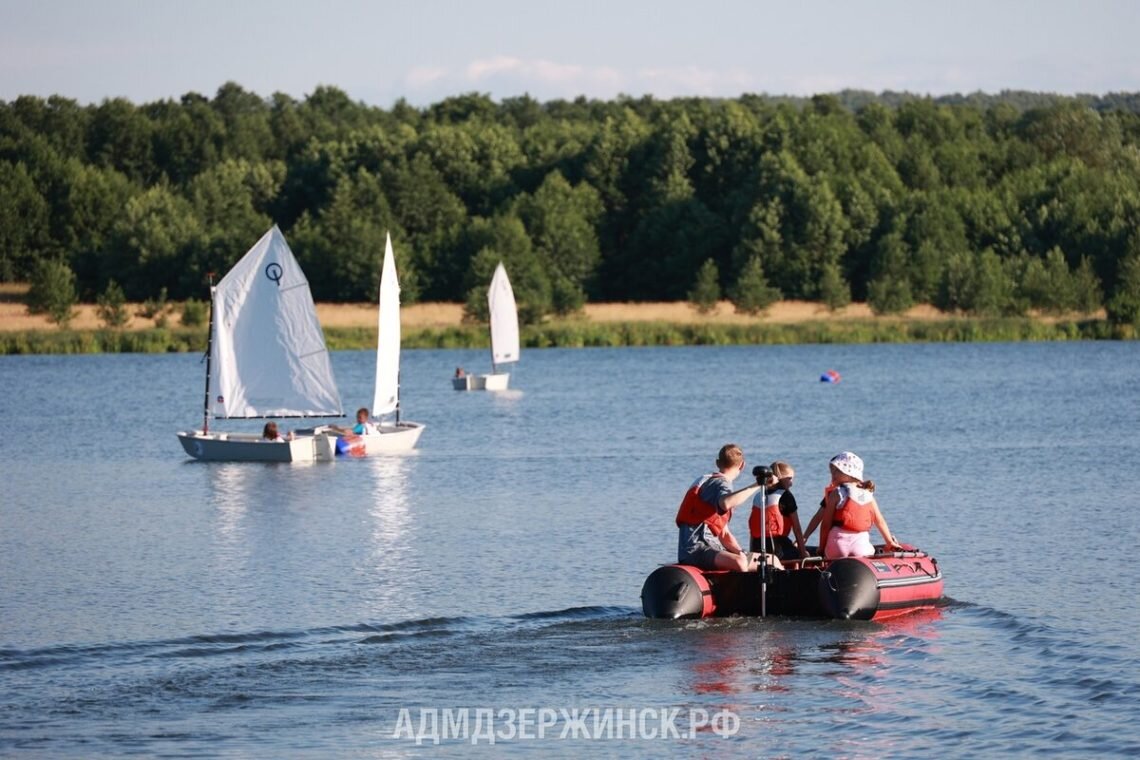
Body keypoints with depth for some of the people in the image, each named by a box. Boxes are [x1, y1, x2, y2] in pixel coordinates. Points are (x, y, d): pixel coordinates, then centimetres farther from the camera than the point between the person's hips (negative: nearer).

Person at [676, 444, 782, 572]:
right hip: (696, 550, -10)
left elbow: (724, 533, 24)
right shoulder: (721, 483, -7)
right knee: (739, 562, -39)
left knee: (770, 560, 13)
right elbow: (726, 503, -35)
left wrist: (741, 552, 6)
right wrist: (757, 485, -28)